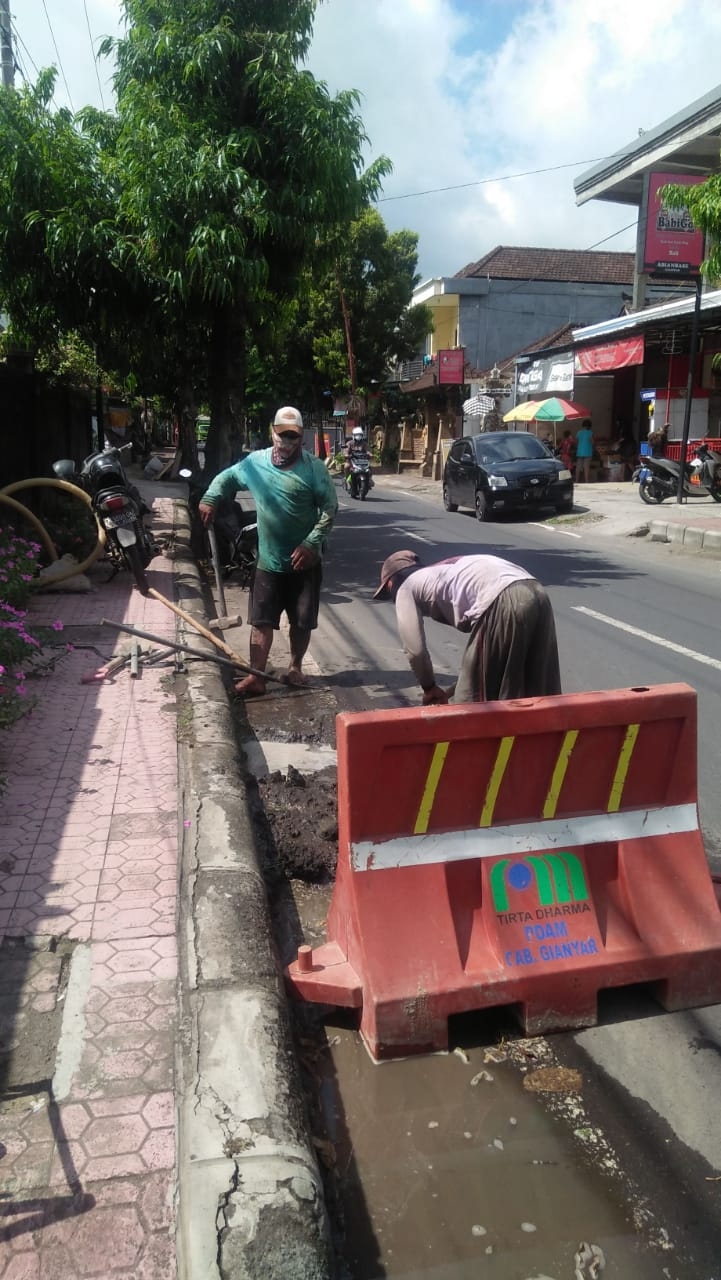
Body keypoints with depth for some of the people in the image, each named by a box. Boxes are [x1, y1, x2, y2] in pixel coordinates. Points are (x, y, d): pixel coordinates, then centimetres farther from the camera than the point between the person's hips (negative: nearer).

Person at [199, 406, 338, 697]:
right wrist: (209, 499, 2)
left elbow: (330, 508, -10)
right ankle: (256, 676, 8)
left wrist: (311, 544, -17)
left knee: (302, 620, 9)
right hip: (269, 561, 2)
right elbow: (226, 477, 17)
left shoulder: (314, 467, -10)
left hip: (304, 560, -2)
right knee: (261, 620, 2)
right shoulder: (255, 461, 0)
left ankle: (295, 667, 30)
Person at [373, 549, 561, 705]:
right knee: (535, 690, 16)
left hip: (502, 603, -8)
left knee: (474, 699, 7)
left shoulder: (406, 588, 17)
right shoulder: (441, 573, 38)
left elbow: (415, 649, 10)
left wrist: (429, 687, 29)